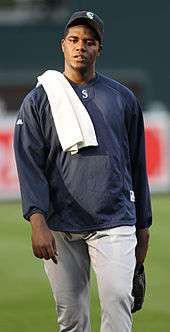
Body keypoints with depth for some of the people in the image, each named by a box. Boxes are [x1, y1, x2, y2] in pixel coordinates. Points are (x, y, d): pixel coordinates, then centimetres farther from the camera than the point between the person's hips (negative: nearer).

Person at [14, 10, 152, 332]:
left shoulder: (123, 98, 12)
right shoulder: (39, 100, 6)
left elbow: (137, 164, 16)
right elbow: (30, 165, -3)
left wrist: (143, 226, 14)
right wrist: (38, 222, -16)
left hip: (114, 223, 0)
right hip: (59, 228, 0)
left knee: (118, 302, -14)